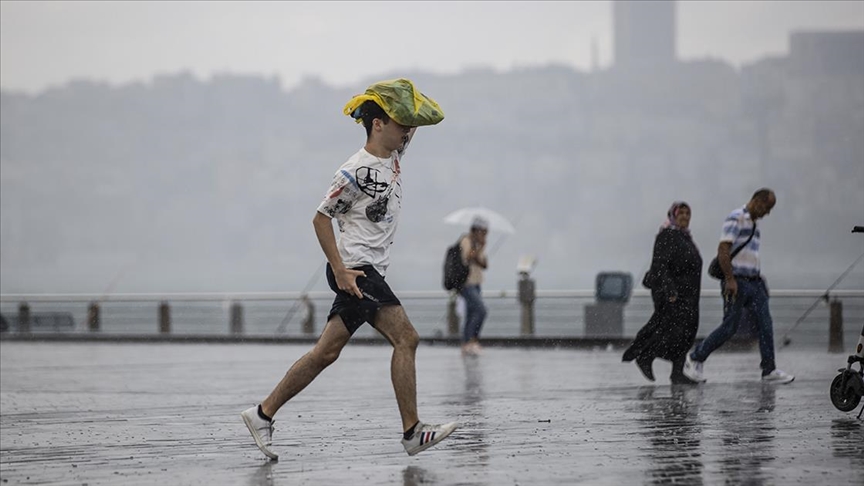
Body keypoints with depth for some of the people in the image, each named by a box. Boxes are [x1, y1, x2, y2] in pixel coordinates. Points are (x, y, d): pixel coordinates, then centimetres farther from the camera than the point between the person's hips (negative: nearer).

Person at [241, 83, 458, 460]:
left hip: (370, 271, 9)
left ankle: (263, 415, 10)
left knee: (326, 352, 6)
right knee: (405, 338, -15)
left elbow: (412, 123, 29)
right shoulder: (355, 172, -13)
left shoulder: (394, 157, 11)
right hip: (355, 267, -9)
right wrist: (341, 271, -15)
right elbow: (321, 218, -11)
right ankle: (413, 432, -16)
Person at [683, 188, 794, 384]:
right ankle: (695, 359, 10)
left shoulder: (753, 224, 18)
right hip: (736, 282, -9)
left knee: (765, 324, -2)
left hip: (754, 283, 9)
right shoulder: (736, 219, -10)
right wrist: (730, 279, -24)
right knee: (730, 327, -5)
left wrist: (760, 280, 22)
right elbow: (723, 250, -19)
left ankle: (769, 371, -2)